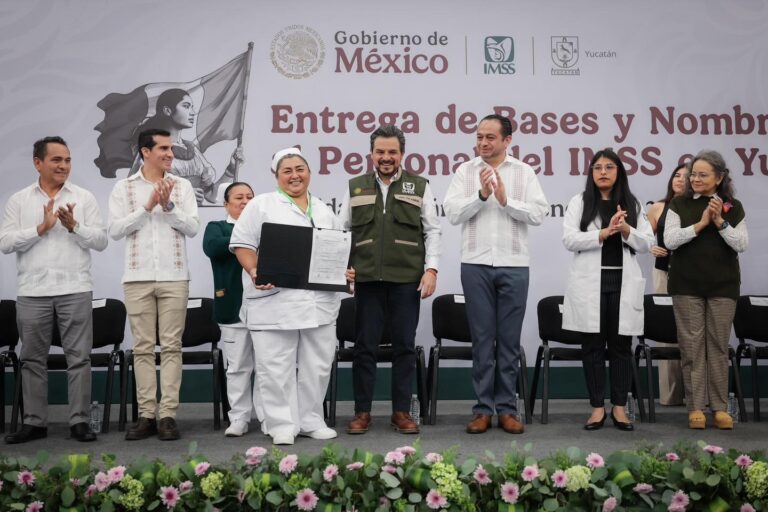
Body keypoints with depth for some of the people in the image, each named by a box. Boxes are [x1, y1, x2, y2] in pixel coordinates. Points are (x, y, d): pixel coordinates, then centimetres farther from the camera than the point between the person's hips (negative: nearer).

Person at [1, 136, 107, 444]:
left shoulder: (84, 198, 6)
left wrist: (74, 226, -14)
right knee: (33, 359, 7)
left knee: (79, 357, 0)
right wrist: (41, 228, -11)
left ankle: (79, 421, 6)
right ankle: (34, 422, 17)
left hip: (75, 290, -1)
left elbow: (101, 240, 1)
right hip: (32, 292, 1)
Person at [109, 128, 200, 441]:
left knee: (171, 346, 0)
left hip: (174, 277, 0)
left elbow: (193, 228, 0)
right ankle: (146, 415, 9)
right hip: (138, 277, 0)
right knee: (143, 347, 3)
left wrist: (169, 206, -14)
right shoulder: (124, 188, 6)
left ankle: (168, 415, 3)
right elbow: (115, 230, -3)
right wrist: (148, 206, -11)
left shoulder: (182, 186, 7)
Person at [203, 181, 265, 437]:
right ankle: (239, 418, 15)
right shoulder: (217, 227, 10)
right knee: (237, 367, 6)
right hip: (234, 308, -1)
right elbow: (211, 247, -12)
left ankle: (268, 416, 13)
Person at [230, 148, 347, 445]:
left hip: (320, 301, 5)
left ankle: (310, 421, 21)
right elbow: (242, 244, -2)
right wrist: (255, 272, -17)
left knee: (317, 365, 8)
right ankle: (282, 425, 10)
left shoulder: (324, 211, 19)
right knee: (276, 367, -1)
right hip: (274, 300, -4)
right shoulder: (261, 205, 4)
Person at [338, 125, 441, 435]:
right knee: (364, 346, 4)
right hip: (366, 278, 1)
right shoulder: (355, 187, 11)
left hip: (406, 279, -1)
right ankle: (362, 412, 15)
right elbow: (341, 231, 12)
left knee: (405, 346, 5)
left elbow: (432, 230, 5)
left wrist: (431, 269, -5)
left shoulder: (419, 187, 7)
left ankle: (401, 412, 15)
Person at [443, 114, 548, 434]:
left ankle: (507, 408, 14)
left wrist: (506, 200, -13)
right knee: (482, 338, 4)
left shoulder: (524, 172, 6)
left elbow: (539, 213, -3)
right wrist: (481, 195, -15)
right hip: (476, 264, 0)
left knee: (509, 339, 5)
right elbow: (453, 213, -3)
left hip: (513, 265, 0)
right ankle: (483, 408, 11)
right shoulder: (465, 171, 7)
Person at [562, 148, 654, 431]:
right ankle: (597, 407, 11)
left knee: (621, 345, 4)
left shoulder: (632, 204, 12)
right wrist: (604, 233, -16)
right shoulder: (580, 202, 5)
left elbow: (647, 243, 6)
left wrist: (626, 230, -12)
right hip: (590, 283, -1)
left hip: (623, 283, 2)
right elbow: (569, 239, -6)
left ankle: (619, 407, 13)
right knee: (593, 345, 3)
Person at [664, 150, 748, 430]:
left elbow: (742, 244, -2)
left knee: (719, 344, 4)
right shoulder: (679, 204, 3)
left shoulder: (733, 207, 5)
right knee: (692, 344, -1)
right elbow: (669, 240, -7)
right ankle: (695, 406, 5)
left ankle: (720, 406, 11)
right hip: (687, 284, -1)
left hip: (723, 285, 1)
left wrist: (720, 222, -14)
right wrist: (700, 224, -15)